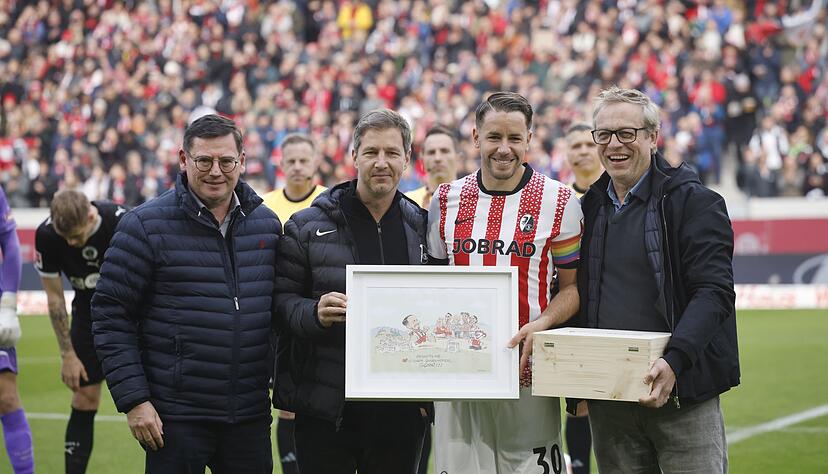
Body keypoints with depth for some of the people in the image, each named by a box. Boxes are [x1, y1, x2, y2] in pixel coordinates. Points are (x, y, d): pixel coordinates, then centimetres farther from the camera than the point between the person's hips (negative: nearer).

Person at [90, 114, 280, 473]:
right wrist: (133, 400, -12)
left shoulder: (268, 224, 9)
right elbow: (110, 316, -7)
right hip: (176, 417, -4)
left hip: (251, 417, 5)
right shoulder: (145, 225, -6)